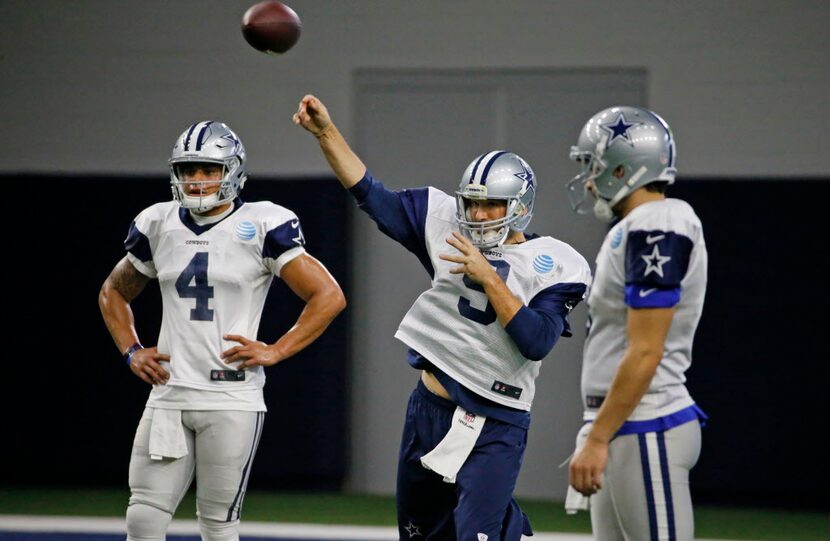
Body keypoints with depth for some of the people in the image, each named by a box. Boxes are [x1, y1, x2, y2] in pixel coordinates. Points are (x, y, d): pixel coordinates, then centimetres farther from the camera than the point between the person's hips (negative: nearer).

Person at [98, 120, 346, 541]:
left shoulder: (261, 227, -4)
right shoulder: (158, 226, 10)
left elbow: (329, 297, -5)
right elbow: (113, 293, 27)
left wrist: (274, 352, -9)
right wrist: (131, 351, 12)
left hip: (231, 399, -4)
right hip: (169, 393, 4)